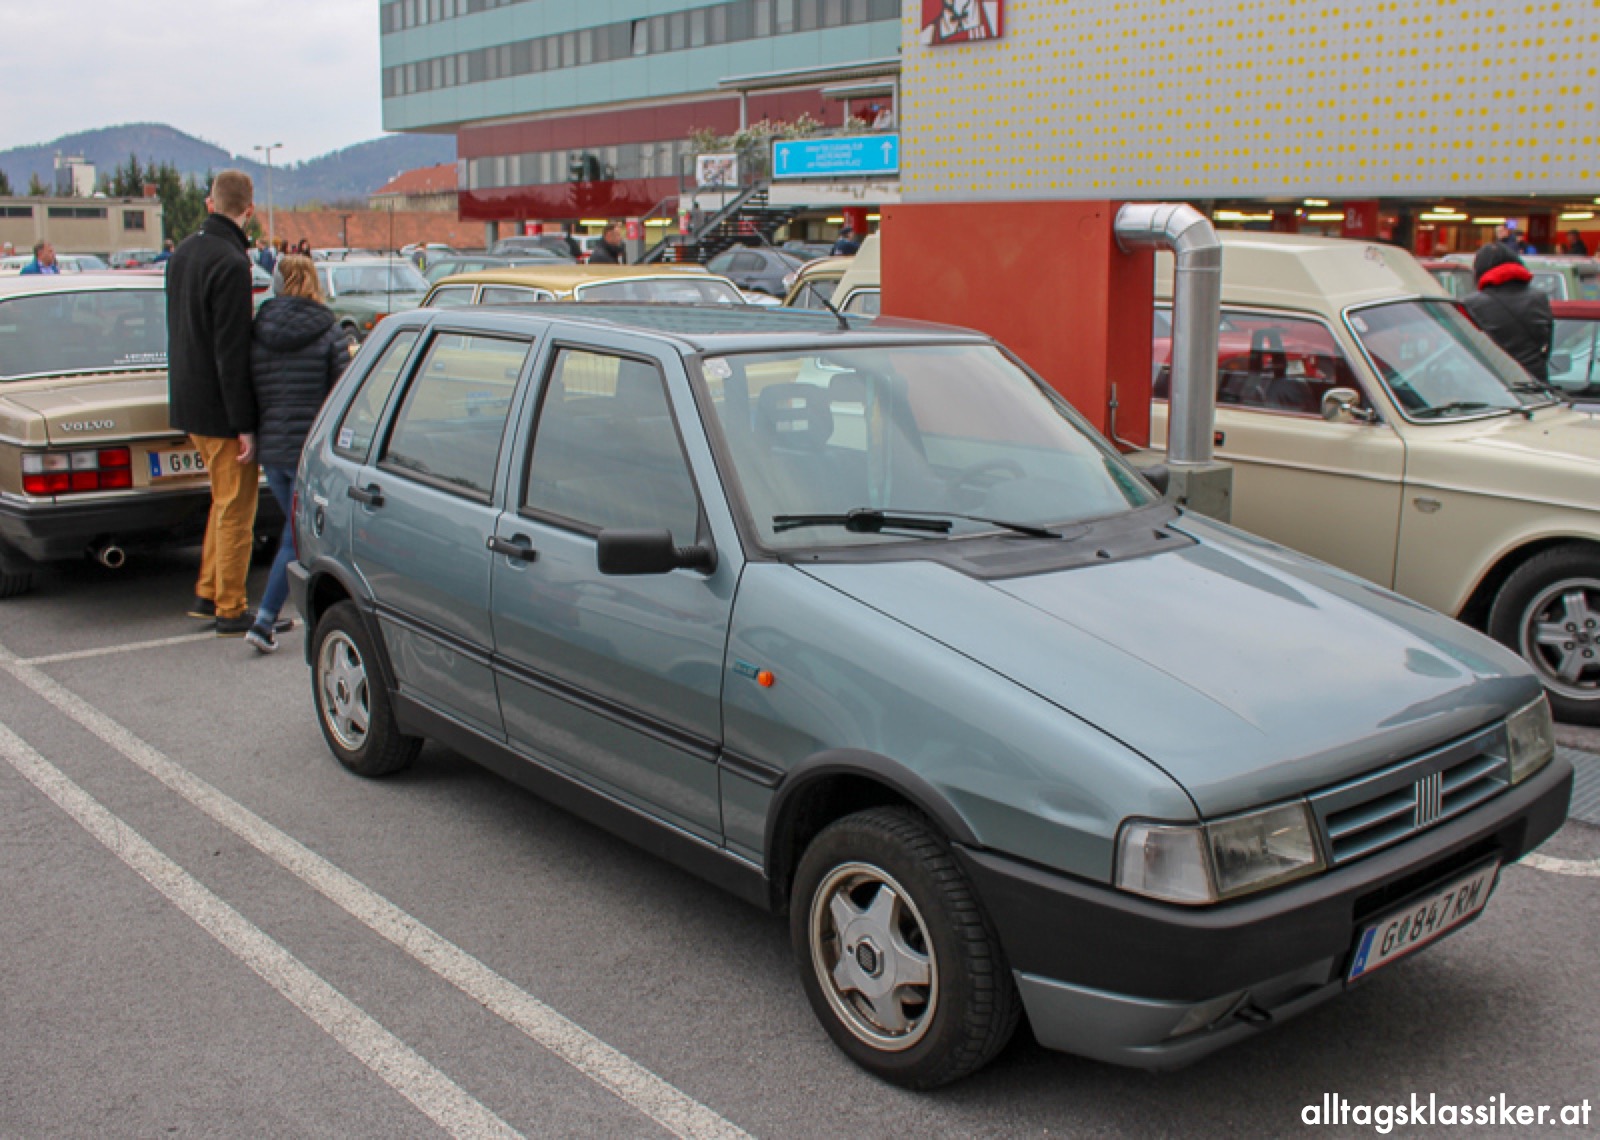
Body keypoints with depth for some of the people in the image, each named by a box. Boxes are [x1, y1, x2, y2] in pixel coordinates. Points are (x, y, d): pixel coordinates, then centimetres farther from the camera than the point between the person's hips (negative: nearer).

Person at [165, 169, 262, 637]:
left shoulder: (184, 252, 10)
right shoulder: (230, 263, -19)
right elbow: (233, 350, -22)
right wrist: (245, 425, -19)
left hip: (189, 402, 9)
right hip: (220, 409, -9)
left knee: (225, 501, 21)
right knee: (235, 509, 1)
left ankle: (207, 593, 26)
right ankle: (230, 611, 8)